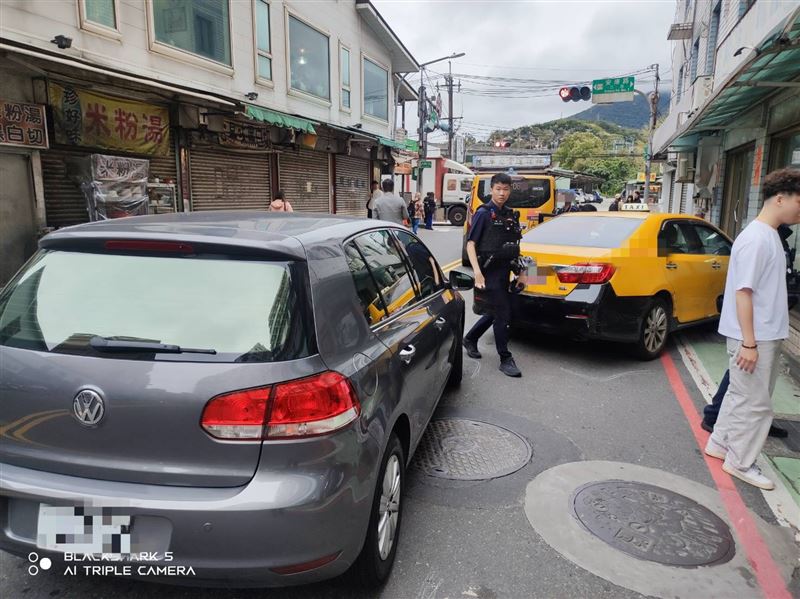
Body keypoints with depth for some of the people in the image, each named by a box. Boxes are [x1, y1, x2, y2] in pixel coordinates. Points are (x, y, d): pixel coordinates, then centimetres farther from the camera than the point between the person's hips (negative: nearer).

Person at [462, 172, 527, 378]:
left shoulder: (511, 215, 13)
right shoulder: (483, 213, -7)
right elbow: (470, 244, -12)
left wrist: (521, 272, 14)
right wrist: (477, 272, -22)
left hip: (504, 273, 7)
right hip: (489, 273, -7)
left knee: (495, 313, 16)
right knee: (502, 315, -5)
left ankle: (469, 339, 36)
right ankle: (505, 359, 6)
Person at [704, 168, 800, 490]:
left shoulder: (770, 235, 12)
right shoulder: (755, 239, -19)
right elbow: (743, 292, -22)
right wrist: (749, 342, -23)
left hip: (766, 335, 10)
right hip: (754, 337, -10)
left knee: (743, 395, 18)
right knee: (755, 402, 1)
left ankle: (719, 443, 31)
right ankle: (740, 463, 15)